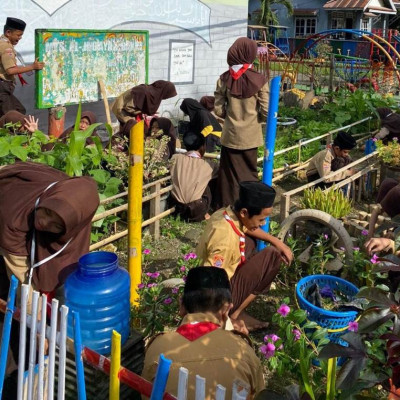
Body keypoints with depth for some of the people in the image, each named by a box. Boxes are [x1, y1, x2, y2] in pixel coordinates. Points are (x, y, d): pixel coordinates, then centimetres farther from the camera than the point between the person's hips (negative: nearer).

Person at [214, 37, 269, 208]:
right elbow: (266, 112, -9)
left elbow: (219, 110, -3)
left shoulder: (224, 79, -7)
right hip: (250, 135, -1)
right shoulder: (259, 80, -11)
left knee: (230, 174, 12)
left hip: (230, 135, 1)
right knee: (249, 173, 13)